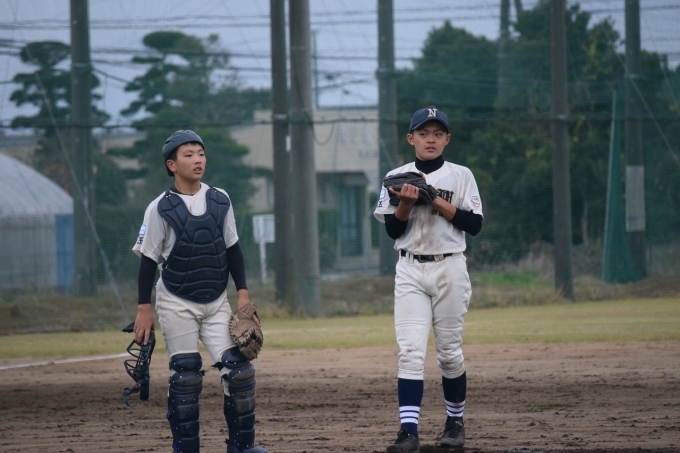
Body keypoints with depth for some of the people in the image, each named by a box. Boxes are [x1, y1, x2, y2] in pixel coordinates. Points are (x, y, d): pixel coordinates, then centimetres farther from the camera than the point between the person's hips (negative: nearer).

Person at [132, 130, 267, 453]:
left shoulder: (220, 201, 3)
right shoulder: (161, 208, -8)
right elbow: (148, 260, -5)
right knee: (185, 377, -3)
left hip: (217, 304, 3)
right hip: (177, 305, -3)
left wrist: (243, 295, 3)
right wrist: (144, 311, -8)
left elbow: (232, 250, 10)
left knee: (239, 370, -7)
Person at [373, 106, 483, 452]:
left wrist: (436, 201, -13)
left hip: (450, 269, 0)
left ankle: (455, 422, 22)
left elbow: (474, 225, -5)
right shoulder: (397, 177, 7)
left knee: (449, 352, 5)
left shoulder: (460, 176, 3)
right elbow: (392, 229, 2)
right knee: (410, 350, -10)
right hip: (410, 271, 0)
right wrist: (407, 203, -16)